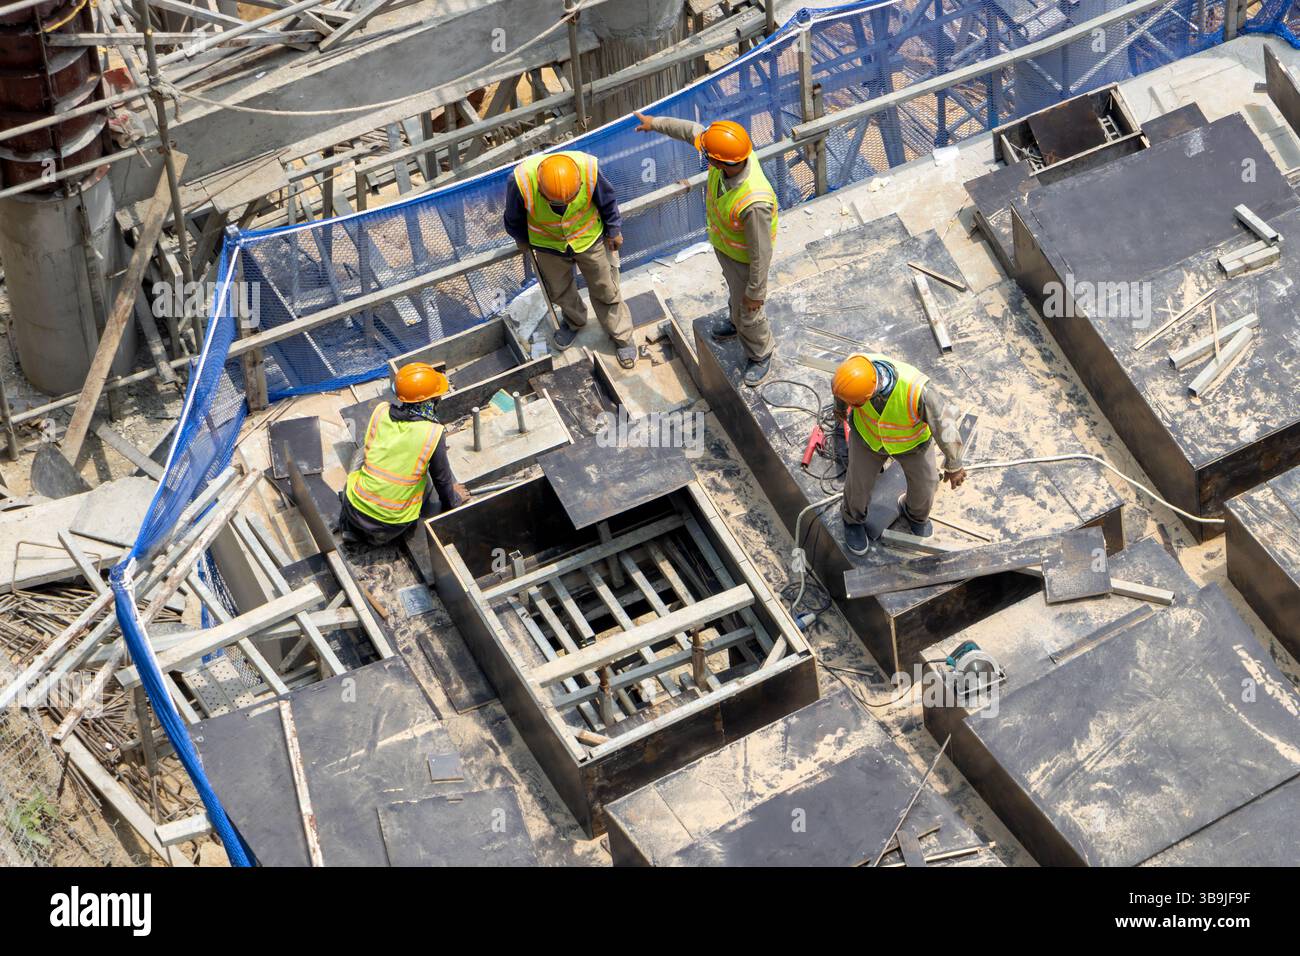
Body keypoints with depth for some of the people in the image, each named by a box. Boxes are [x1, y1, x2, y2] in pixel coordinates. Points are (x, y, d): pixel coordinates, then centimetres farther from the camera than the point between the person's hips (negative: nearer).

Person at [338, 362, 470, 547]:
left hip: (355, 509, 3)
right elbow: (442, 479, -2)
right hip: (393, 523, -3)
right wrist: (454, 500, 21)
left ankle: (352, 528, 22)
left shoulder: (380, 411, -8)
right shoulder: (434, 434, -18)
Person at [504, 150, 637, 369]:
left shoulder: (589, 170, -37)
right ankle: (574, 321, 54)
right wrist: (522, 239, 7)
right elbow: (514, 217, -12)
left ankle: (621, 336, 38)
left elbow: (607, 201, -12)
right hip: (549, 242, 1)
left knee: (605, 290, 14)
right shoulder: (522, 181, -38)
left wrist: (614, 231, 3)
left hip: (589, 237, -1)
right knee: (558, 290, 22)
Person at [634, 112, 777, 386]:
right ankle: (738, 322, 66)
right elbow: (693, 130, -7)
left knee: (748, 311, 19)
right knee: (734, 288, 36)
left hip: (744, 257, -7)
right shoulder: (733, 151, -29)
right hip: (721, 240, 7)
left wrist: (756, 292, -18)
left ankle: (760, 355, 48)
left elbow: (761, 253, -32)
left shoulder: (754, 201, -48)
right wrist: (657, 123, 7)